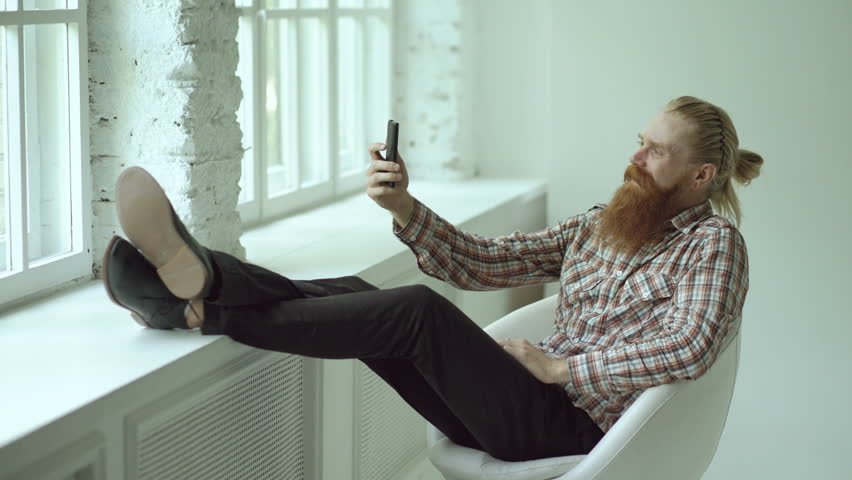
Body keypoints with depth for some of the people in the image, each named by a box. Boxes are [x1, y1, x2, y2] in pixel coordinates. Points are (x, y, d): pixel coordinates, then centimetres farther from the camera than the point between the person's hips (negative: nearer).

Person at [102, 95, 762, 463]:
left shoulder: (713, 243, 0)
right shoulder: (601, 224, 20)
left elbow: (689, 348, -20)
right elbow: (479, 264, 13)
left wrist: (559, 365, -15)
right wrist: (403, 206, -3)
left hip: (576, 427, -7)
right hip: (528, 404, 7)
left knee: (417, 310, -28)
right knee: (355, 292, -12)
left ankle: (204, 303, -33)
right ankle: (195, 286, -26)